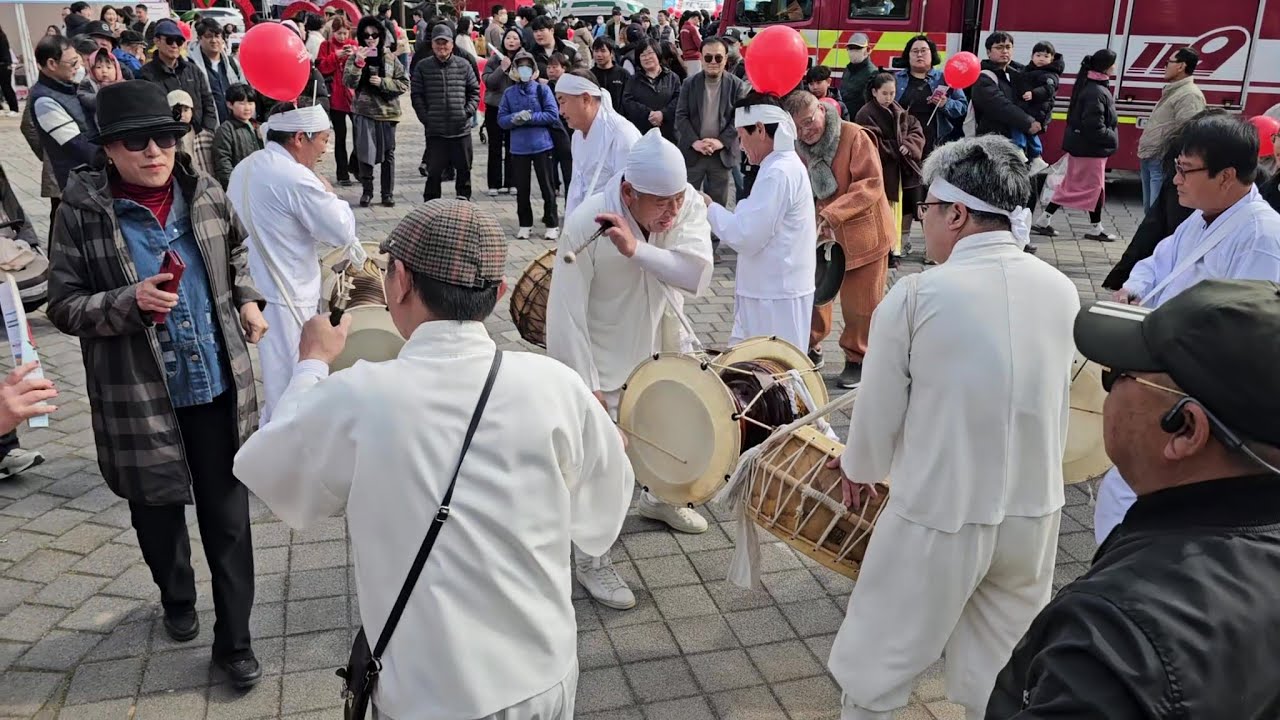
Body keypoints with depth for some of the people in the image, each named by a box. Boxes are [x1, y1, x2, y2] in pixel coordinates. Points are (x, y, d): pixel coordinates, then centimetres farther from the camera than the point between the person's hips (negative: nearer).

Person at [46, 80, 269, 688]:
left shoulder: (206, 195, -1)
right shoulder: (82, 212, -11)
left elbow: (234, 252, 19)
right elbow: (63, 306, -7)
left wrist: (246, 300, 4)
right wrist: (130, 302, -24)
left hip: (218, 385, 2)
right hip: (139, 398, -1)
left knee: (227, 517, 7)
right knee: (158, 513, 19)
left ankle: (234, 639, 21)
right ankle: (176, 599, 48)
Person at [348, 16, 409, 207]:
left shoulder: (390, 57, 3)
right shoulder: (355, 57, 2)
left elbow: (404, 84, 0)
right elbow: (349, 82, -10)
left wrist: (382, 82, -12)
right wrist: (358, 63, -22)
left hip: (387, 111, 1)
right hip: (363, 111, -1)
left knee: (388, 153, 6)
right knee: (365, 152, -1)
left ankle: (388, 193, 15)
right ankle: (367, 191, 12)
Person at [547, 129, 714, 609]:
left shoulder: (687, 203, -20)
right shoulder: (585, 226, -30)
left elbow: (699, 275, -32)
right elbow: (567, 313, -28)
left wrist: (636, 248, -44)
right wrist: (587, 386, -28)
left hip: (664, 339, 6)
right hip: (606, 353, -5)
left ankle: (659, 497, 53)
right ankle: (589, 557, 14)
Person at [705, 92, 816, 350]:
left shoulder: (778, 173, -20)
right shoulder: (786, 164, 12)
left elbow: (746, 236, -22)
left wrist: (710, 208, -8)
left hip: (776, 294, -10)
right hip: (770, 288, 10)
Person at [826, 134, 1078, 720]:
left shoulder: (917, 295, -18)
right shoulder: (1061, 291, -3)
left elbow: (880, 407, -8)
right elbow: (1054, 403, 8)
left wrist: (860, 468, 12)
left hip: (939, 516, -5)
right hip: (1035, 512, 5)